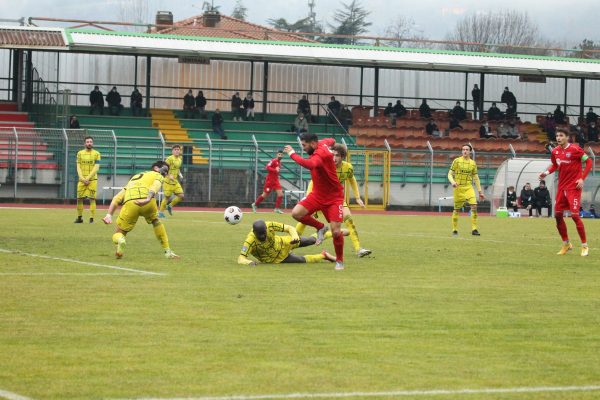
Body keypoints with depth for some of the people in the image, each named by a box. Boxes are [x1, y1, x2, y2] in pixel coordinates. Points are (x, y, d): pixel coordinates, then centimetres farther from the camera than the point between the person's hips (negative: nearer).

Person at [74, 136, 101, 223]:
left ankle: (92, 219, -7)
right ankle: (79, 218, 15)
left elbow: (96, 168, -5)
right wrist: (82, 178, -9)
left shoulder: (96, 154, 2)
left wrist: (88, 178, -13)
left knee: (92, 198, -8)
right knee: (79, 199, 2)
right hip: (82, 179, 3)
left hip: (92, 179, -3)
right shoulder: (80, 153, 9)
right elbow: (78, 167, 5)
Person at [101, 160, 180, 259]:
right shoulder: (158, 176, 26)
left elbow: (117, 197, 29)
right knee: (156, 221, 32)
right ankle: (167, 251, 28)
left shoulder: (135, 177, 40)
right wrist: (148, 199, -19)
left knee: (118, 234, 15)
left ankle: (120, 240, -22)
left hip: (130, 203, 2)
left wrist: (109, 215, 20)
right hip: (147, 202, -2)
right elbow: (154, 187, 0)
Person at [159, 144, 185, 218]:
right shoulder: (170, 158, -14)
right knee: (167, 197, -2)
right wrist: (169, 175, -30)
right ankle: (161, 212, 16)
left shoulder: (180, 158, 9)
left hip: (175, 181, 7)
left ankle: (170, 206, 18)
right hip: (168, 181, -7)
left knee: (181, 196, -4)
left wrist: (180, 174, 8)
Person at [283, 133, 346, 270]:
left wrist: (292, 154, -37)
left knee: (336, 232, -11)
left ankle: (339, 261, 11)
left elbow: (310, 164, -48)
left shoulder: (320, 154, -27)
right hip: (317, 195, 8)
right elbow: (331, 141, 22)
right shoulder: (322, 144, -1)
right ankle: (320, 227, 13)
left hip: (333, 198, -8)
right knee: (296, 213, -12)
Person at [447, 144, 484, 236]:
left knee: (474, 206, -16)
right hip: (458, 187, -2)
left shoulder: (473, 163, 9)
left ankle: (474, 229, -13)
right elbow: (450, 174, 0)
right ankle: (454, 230, 15)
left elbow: (476, 178, 14)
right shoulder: (457, 161, 0)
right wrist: (453, 182, -21)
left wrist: (480, 191, 11)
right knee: (457, 209, 2)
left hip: (468, 187, 2)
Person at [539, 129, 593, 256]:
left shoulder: (575, 149, -13)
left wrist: (582, 178, -15)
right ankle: (566, 244, 22)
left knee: (574, 215, -12)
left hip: (573, 187, -7)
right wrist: (547, 172, 1)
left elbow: (588, 162, -9)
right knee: (558, 215, 5)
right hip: (561, 187, 7)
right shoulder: (555, 151, 5)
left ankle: (584, 246, -1)